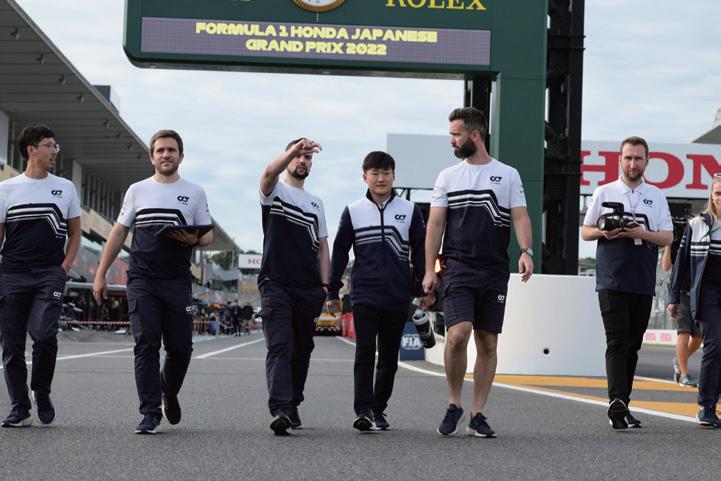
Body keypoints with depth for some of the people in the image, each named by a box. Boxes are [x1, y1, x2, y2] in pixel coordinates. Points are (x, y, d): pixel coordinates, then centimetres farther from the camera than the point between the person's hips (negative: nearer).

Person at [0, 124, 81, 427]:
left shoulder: (65, 188, 11)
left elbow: (75, 233, 16)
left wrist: (64, 268, 1)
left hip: (50, 275, 0)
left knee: (44, 335, -18)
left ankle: (42, 393, 6)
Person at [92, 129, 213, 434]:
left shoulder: (194, 193, 10)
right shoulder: (137, 191, 11)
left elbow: (208, 235, 11)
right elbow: (119, 233, 13)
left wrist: (194, 240, -14)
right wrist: (100, 275, 9)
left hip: (177, 282, 0)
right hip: (142, 280, 0)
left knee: (180, 346, 3)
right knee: (146, 345, -8)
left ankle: (169, 393, 32)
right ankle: (150, 413, -7)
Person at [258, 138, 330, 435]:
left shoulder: (316, 203, 21)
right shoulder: (274, 191, 7)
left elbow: (322, 247, 18)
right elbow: (269, 172, -19)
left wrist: (325, 285, 7)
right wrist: (294, 149, -34)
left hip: (308, 288, 5)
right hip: (276, 284, -5)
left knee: (302, 350, 9)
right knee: (279, 347, -17)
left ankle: (292, 406, 22)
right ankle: (279, 409, -28)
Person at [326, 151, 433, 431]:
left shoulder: (410, 211, 7)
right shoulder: (353, 212, 6)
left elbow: (420, 250, 11)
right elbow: (340, 252, 10)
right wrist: (333, 291, 8)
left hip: (398, 297, 2)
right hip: (365, 295, -2)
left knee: (389, 357, 8)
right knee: (365, 352, -12)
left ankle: (379, 410, 18)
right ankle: (363, 411, -16)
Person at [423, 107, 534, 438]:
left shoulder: (508, 175, 8)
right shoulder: (448, 177, 10)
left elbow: (520, 217, 1)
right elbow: (435, 224, 7)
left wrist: (526, 251, -18)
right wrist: (429, 270, -2)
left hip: (494, 272, 1)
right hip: (458, 268, -1)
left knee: (488, 343, 3)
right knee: (458, 333, -18)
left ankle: (477, 415, 10)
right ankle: (454, 404, 0)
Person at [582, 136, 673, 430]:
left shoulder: (656, 197, 12)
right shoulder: (604, 193, 8)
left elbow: (668, 237, 6)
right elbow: (585, 231, 12)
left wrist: (641, 233, -12)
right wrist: (604, 232, -10)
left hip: (643, 282, 3)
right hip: (612, 281, -3)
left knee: (633, 345, 9)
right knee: (617, 342, -13)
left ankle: (621, 405, 17)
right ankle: (617, 404, -22)